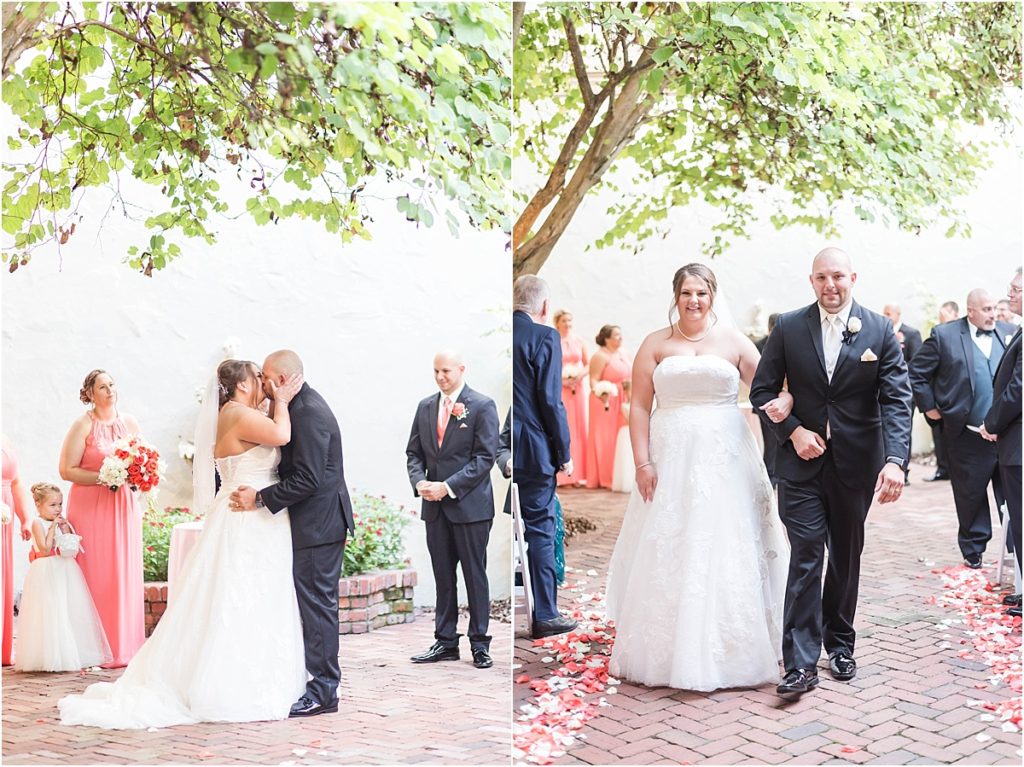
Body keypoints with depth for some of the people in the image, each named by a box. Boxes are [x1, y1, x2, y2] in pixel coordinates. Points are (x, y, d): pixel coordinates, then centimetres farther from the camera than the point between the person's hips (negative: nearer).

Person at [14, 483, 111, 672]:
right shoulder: (38, 523, -5)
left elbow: (73, 548, 7)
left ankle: (72, 655, 9)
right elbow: (45, 549, -15)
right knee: (49, 612, -7)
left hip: (65, 571, 6)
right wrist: (53, 527, -13)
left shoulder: (62, 523, 12)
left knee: (71, 612, 3)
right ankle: (51, 657, -2)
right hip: (46, 573, -6)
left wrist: (65, 528, -3)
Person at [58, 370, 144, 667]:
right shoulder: (83, 425, -5)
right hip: (91, 507, -4)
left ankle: (124, 644, 12)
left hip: (124, 506, 4)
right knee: (95, 576, -3)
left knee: (125, 574, 4)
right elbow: (67, 470, -9)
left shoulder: (130, 423, 9)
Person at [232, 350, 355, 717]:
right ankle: (322, 682, 22)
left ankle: (323, 691, 2)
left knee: (317, 603, -5)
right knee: (315, 603, 14)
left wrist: (260, 498, -17)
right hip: (318, 522, 10)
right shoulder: (305, 405, 14)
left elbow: (307, 479, -23)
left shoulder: (308, 414, -19)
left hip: (318, 524, -10)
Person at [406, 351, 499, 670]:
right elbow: (414, 452, 14)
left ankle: (479, 644, 12)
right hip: (435, 506, 5)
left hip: (470, 505, -5)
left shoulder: (482, 406, -5)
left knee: (475, 577, 3)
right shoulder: (425, 406, 11)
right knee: (443, 578, 10)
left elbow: (485, 457, -11)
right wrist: (419, 481, -6)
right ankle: (445, 642, 17)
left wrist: (448, 486, -16)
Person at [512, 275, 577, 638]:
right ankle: (545, 615, 7)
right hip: (532, 451, -5)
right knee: (540, 529, 2)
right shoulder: (544, 337, -10)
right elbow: (550, 400, -14)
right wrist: (564, 452, -5)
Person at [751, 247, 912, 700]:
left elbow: (897, 399, -9)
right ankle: (801, 663, -5)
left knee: (846, 556, 14)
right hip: (803, 459, -1)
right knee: (806, 556, -7)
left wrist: (895, 459, -22)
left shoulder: (879, 331, -3)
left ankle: (840, 644, 31)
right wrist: (793, 431, -12)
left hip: (856, 463, 1)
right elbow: (762, 390, 3)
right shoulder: (789, 328, -1)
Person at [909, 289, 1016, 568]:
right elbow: (917, 372, 1)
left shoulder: (1010, 333, 6)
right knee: (971, 496, 10)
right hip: (968, 437, -2)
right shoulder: (945, 335, -3)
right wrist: (929, 407, -1)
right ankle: (973, 550, 26)